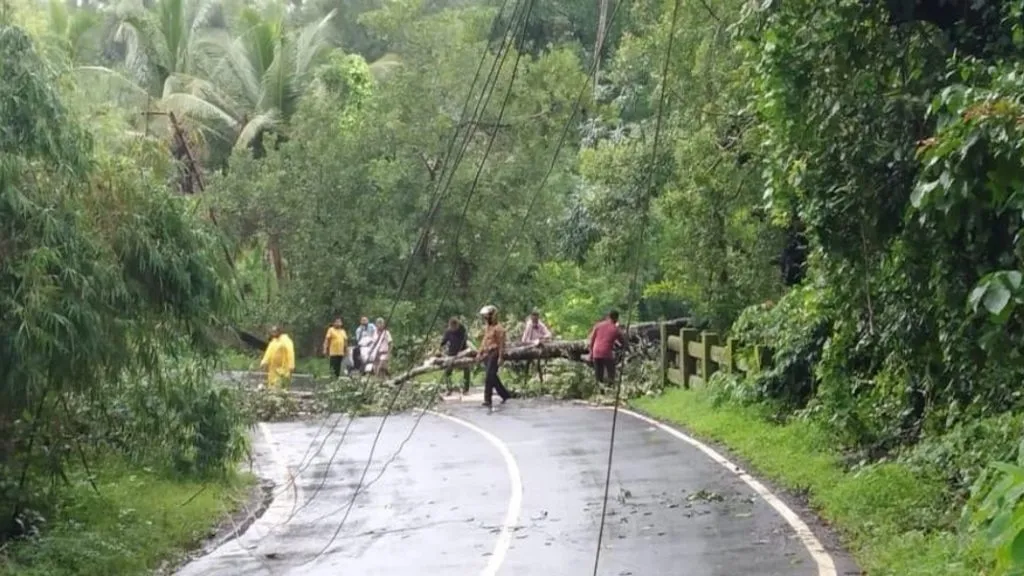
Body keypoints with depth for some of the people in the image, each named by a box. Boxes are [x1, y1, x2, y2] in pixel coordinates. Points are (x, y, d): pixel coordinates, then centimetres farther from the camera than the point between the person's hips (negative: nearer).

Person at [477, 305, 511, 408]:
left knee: (489, 378, -12)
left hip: (494, 354, -9)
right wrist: (480, 353, 16)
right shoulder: (487, 328, 17)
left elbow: (501, 344, -14)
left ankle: (488, 400, -12)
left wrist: (500, 357, -18)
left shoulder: (498, 328, -10)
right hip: (487, 355, 9)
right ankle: (505, 395, 26)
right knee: (493, 377, 12)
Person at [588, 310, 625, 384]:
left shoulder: (598, 325, 7)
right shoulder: (616, 329, 0)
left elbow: (592, 340, 8)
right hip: (607, 354, -4)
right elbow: (623, 342, 11)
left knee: (598, 377, 12)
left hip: (596, 354, 4)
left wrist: (591, 353, 15)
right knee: (610, 376, 7)